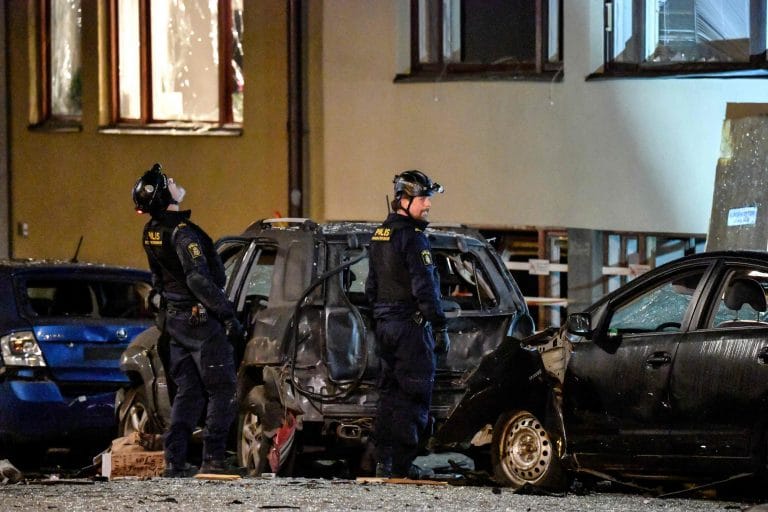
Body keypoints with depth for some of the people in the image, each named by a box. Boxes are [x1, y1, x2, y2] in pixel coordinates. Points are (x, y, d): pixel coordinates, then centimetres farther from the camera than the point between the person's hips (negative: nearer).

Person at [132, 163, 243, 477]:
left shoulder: (151, 234, 7)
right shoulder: (182, 233, -20)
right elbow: (199, 279, -27)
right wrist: (228, 316, -25)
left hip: (175, 319, 8)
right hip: (202, 319, -8)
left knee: (188, 392, 13)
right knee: (222, 391, -2)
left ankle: (175, 460, 7)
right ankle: (213, 459, -7)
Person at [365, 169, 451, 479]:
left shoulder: (380, 235, 15)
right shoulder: (412, 238, -14)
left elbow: (371, 286, 21)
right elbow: (424, 288, -19)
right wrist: (440, 328, -17)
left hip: (384, 323, 9)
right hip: (411, 325, -9)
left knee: (390, 391, 13)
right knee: (413, 395, -5)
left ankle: (383, 460, 13)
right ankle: (402, 464, -7)